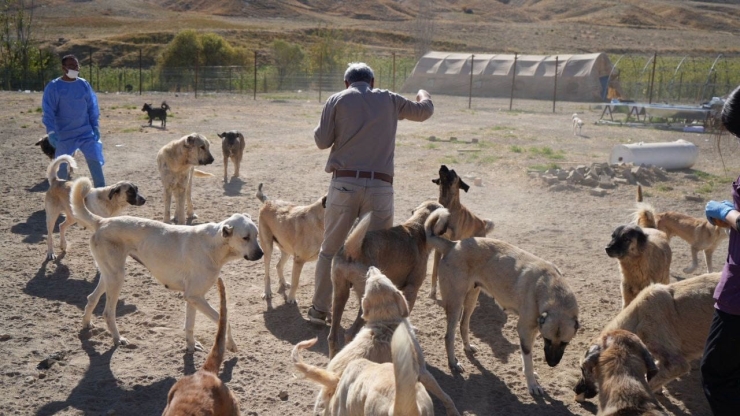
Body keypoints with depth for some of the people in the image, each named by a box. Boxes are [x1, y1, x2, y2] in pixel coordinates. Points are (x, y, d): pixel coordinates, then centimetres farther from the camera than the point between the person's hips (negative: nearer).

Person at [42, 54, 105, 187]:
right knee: (63, 166, 7)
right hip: (64, 135, -2)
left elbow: (92, 106, 10)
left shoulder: (84, 84, 3)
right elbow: (48, 111, -9)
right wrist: (51, 131, -18)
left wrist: (95, 126, 6)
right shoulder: (53, 87, -7)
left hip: (86, 132, 2)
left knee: (95, 160, -5)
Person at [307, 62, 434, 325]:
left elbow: (322, 141, 2)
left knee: (330, 249, 11)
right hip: (380, 186, 0)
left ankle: (320, 309, 17)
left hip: (344, 182, 0)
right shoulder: (389, 100, 11)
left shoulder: (337, 100, 5)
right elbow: (425, 111, 25)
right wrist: (423, 95, 47)